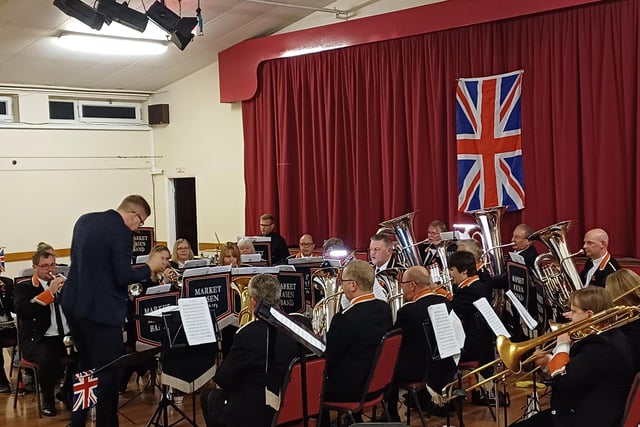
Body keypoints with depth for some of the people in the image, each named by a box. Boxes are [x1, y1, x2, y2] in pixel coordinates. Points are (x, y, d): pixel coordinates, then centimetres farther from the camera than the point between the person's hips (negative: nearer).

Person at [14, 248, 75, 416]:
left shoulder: (63, 282, 17)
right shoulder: (23, 287, 5)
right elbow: (22, 311, -16)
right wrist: (50, 292, -22)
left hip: (66, 336, 4)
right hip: (37, 340, -4)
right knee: (48, 358, -35)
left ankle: (66, 392, 2)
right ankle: (48, 400, -5)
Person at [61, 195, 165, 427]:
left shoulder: (85, 220, 9)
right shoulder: (122, 232, -17)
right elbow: (123, 277, -19)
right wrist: (150, 267, -6)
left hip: (73, 304, 9)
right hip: (101, 310, -9)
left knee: (86, 363, 24)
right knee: (108, 371, 4)